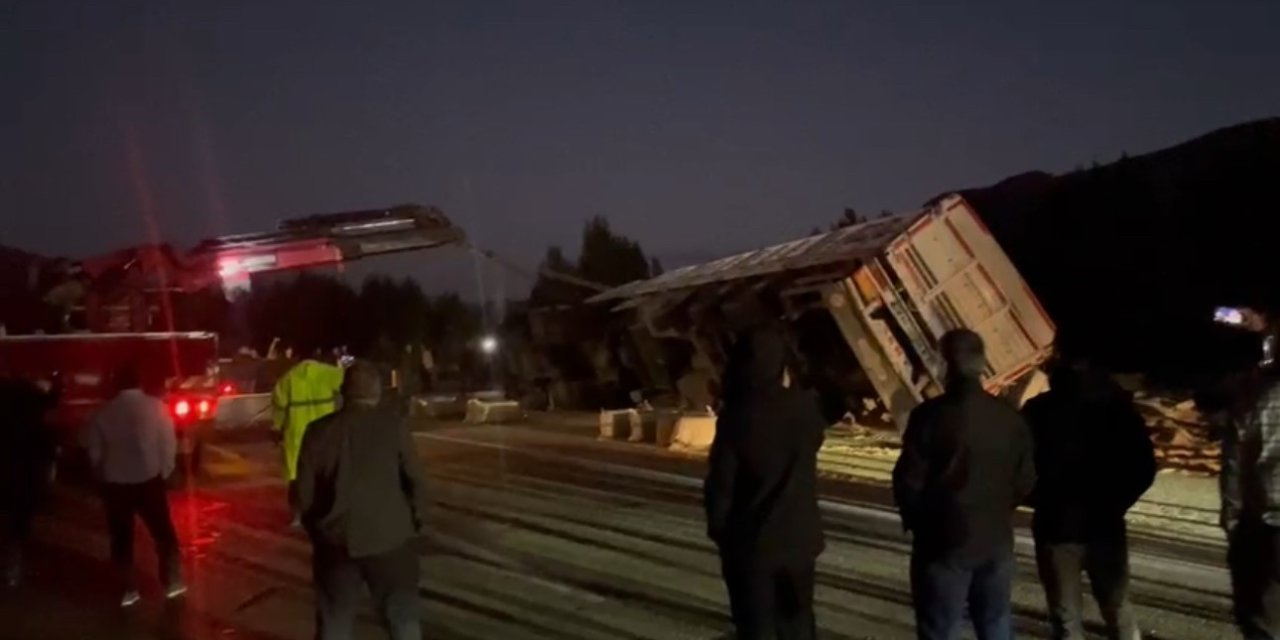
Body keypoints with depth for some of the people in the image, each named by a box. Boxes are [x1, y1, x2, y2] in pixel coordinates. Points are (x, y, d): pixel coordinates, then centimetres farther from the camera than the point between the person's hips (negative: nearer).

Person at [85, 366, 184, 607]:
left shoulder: (104, 412, -1)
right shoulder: (156, 407, -6)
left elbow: (94, 449, 2)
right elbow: (169, 443, -5)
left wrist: (104, 475, 16)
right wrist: (164, 470, 9)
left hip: (115, 482, 1)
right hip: (149, 479, -1)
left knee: (122, 538, 12)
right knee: (163, 532, 12)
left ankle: (129, 589, 14)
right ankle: (172, 582, 15)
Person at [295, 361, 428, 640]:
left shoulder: (319, 431, 0)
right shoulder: (393, 423, -6)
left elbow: (305, 491, 3)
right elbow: (415, 477, -7)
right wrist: (416, 518, 9)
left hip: (336, 538, 2)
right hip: (389, 535, -2)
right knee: (403, 617, 13)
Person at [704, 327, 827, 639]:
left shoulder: (736, 418, -18)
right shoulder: (805, 408, -7)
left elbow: (720, 484, -14)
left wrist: (718, 529, 3)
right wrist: (788, 389, 14)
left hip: (750, 542, -4)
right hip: (799, 537, 4)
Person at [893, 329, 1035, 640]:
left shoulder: (931, 416, -17)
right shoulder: (1010, 416, 0)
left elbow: (909, 482, -14)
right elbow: (1024, 482, 6)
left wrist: (916, 521, 5)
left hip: (944, 541, -5)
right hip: (996, 539, 5)